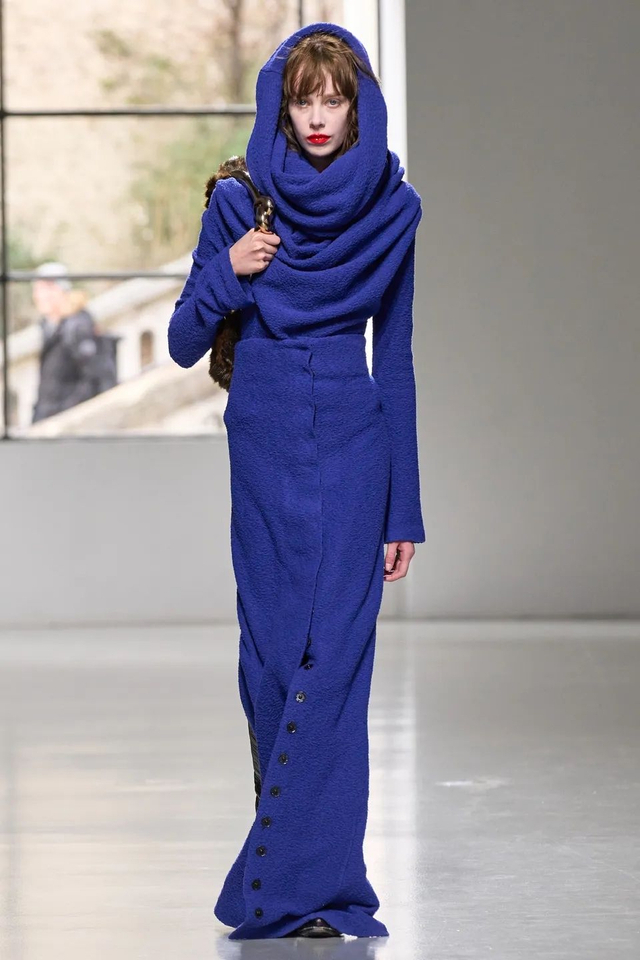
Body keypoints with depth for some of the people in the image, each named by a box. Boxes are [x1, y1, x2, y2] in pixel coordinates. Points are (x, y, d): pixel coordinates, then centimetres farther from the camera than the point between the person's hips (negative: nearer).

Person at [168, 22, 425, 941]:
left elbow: (396, 356, 7)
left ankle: (280, 884, -12)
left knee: (330, 663, -11)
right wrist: (227, 273, -16)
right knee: (270, 663, 3)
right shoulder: (238, 204, 2)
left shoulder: (392, 210, 3)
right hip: (264, 451, 1)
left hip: (352, 452, -1)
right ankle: (326, 883, 15)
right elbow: (184, 343, 4)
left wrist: (405, 508, 5)